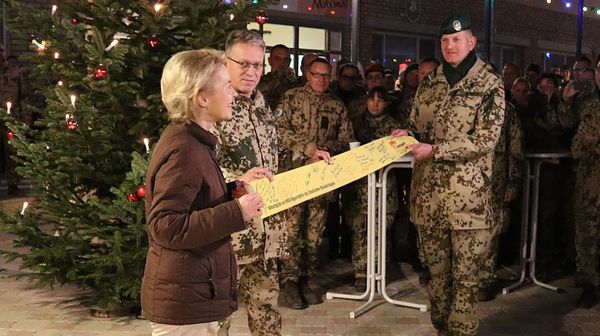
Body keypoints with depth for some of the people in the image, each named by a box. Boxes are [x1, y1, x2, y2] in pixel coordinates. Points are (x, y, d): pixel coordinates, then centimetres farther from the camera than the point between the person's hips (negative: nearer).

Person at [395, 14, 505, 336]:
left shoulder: (489, 83, -3)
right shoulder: (429, 83, 12)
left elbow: (485, 139, -12)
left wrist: (435, 151, -16)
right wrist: (406, 135, -2)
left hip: (467, 195, -4)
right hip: (428, 191, 5)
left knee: (465, 275, 2)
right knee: (437, 270, 14)